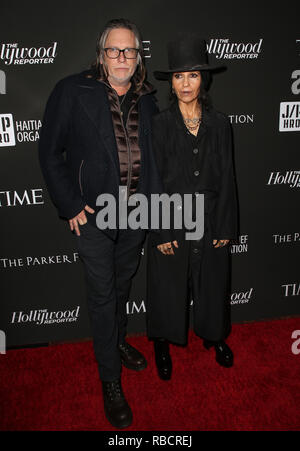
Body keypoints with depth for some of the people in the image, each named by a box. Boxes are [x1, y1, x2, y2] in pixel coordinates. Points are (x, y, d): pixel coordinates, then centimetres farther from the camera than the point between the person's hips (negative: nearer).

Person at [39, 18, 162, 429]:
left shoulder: (148, 99, 6)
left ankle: (118, 341, 47)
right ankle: (111, 381, 21)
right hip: (94, 214, -4)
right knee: (102, 294, 3)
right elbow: (50, 152, -5)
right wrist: (71, 205, -11)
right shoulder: (73, 91, -6)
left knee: (123, 284, 21)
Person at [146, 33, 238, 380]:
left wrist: (225, 226, -1)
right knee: (168, 286, 12)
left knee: (212, 282, 17)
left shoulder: (219, 123, 2)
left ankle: (214, 335, 43)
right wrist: (162, 231, -12)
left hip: (211, 222, 2)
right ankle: (163, 343, 36)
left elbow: (226, 178, 2)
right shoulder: (159, 124, -5)